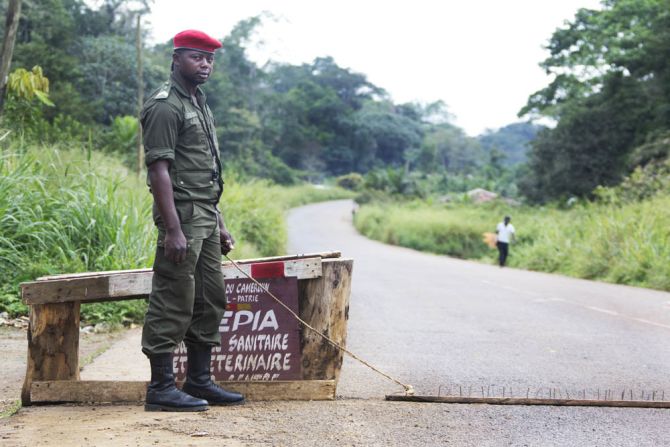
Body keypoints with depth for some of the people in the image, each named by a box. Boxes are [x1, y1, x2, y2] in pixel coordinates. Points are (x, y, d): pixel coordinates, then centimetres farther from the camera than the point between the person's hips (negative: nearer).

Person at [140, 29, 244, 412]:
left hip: (206, 218, 10)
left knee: (211, 301, 12)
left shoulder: (200, 104, 19)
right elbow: (159, 170, -17)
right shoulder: (165, 106, -10)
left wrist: (220, 223, 20)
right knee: (173, 303, -7)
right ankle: (161, 388, -1)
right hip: (183, 216, -10)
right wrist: (173, 229, -23)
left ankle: (200, 381, 20)